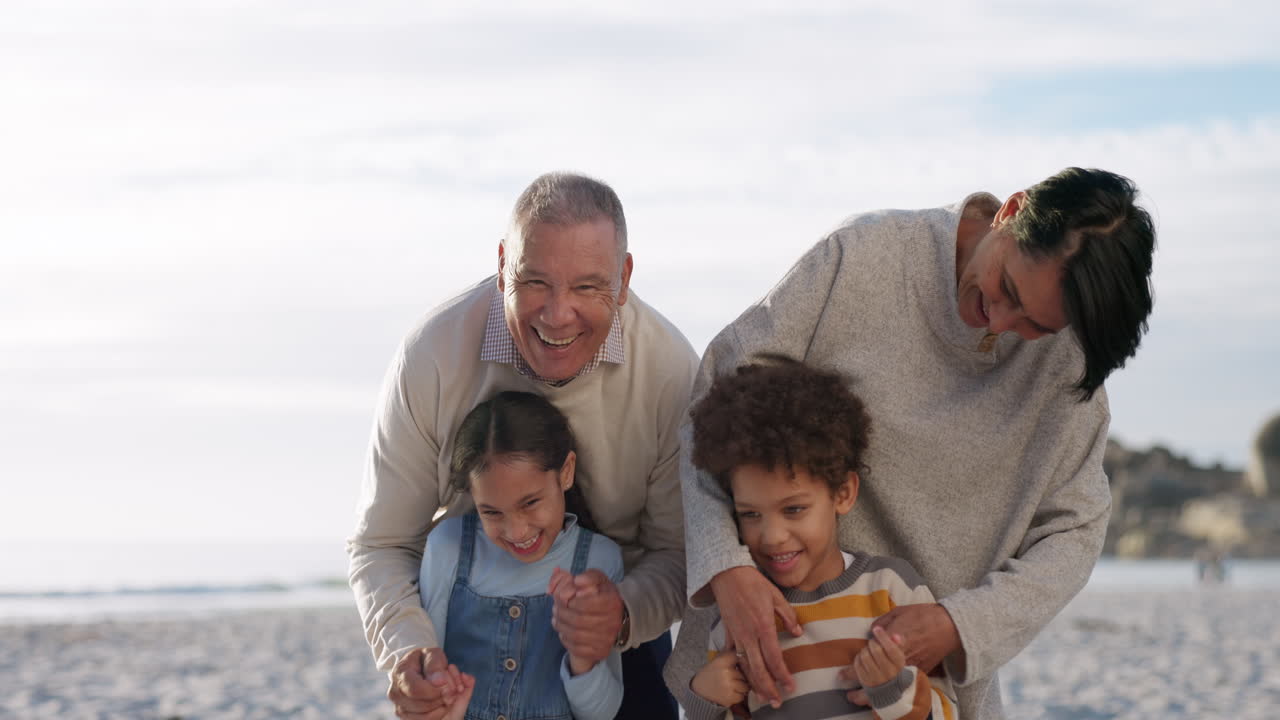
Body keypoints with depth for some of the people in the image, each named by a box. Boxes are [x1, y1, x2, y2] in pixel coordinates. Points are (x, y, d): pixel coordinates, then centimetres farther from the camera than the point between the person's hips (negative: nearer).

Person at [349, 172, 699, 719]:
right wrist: (407, 650, -34)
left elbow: (677, 553, -13)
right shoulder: (432, 355, -22)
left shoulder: (672, 371, -21)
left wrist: (625, 614, -36)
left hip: (620, 635, 1)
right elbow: (381, 544, -15)